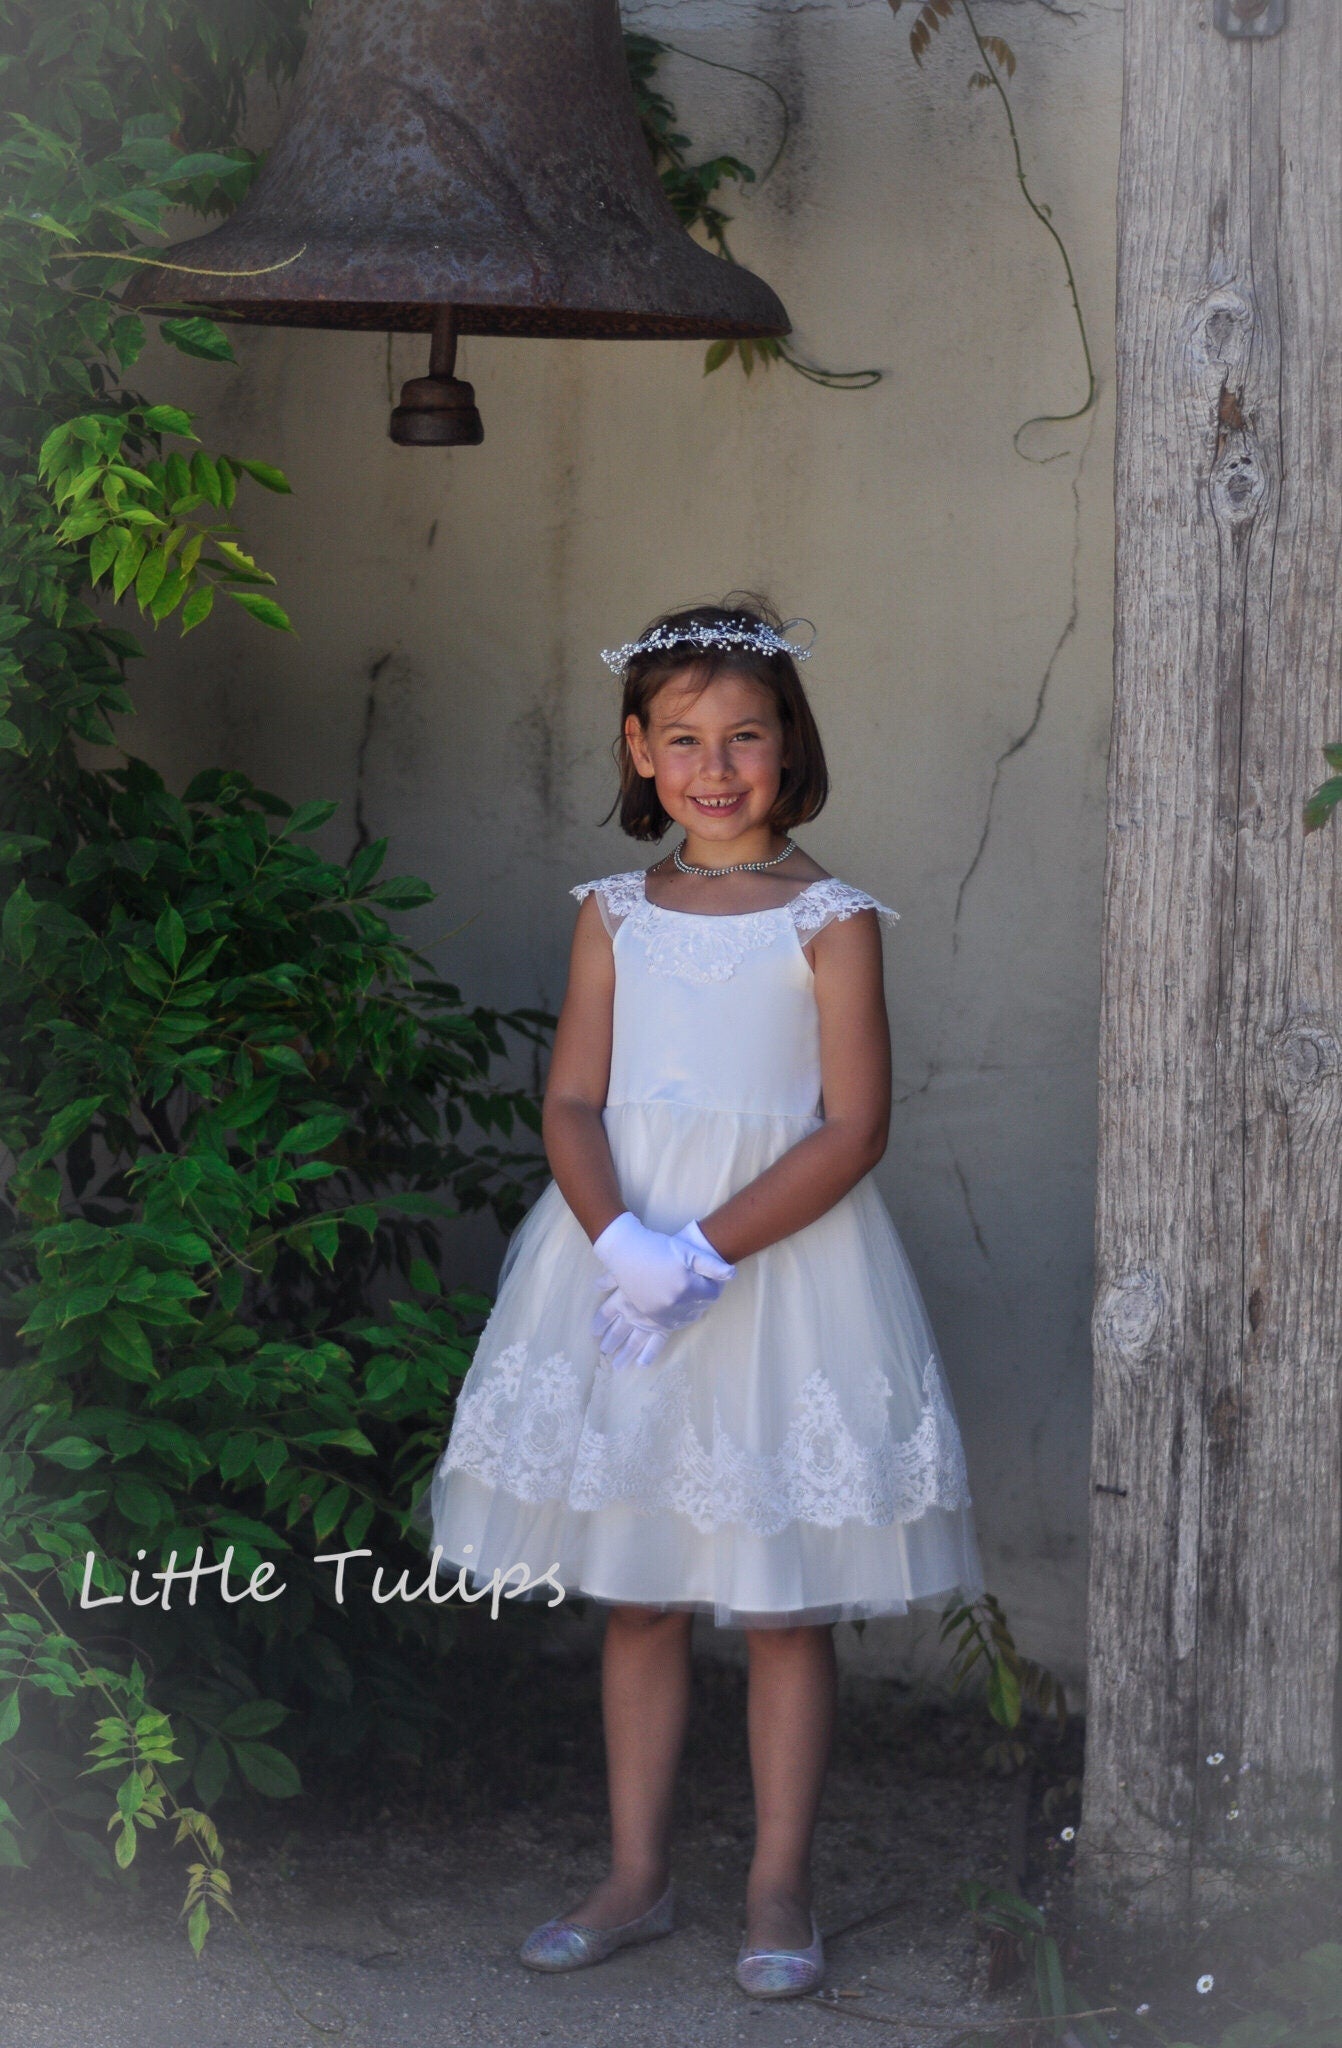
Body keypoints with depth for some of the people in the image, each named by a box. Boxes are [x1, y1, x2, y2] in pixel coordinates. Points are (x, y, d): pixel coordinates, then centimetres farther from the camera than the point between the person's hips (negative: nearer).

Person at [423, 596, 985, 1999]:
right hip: (620, 1252, 3)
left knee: (788, 1603, 3)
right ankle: (636, 1877, 21)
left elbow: (853, 1128, -10)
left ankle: (778, 1891, 14)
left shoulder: (829, 921, -5)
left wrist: (709, 1250, -20)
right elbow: (572, 1104, 1)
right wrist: (623, 1240, -18)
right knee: (636, 1595, 10)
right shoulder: (617, 914, 6)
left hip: (785, 1254, -3)